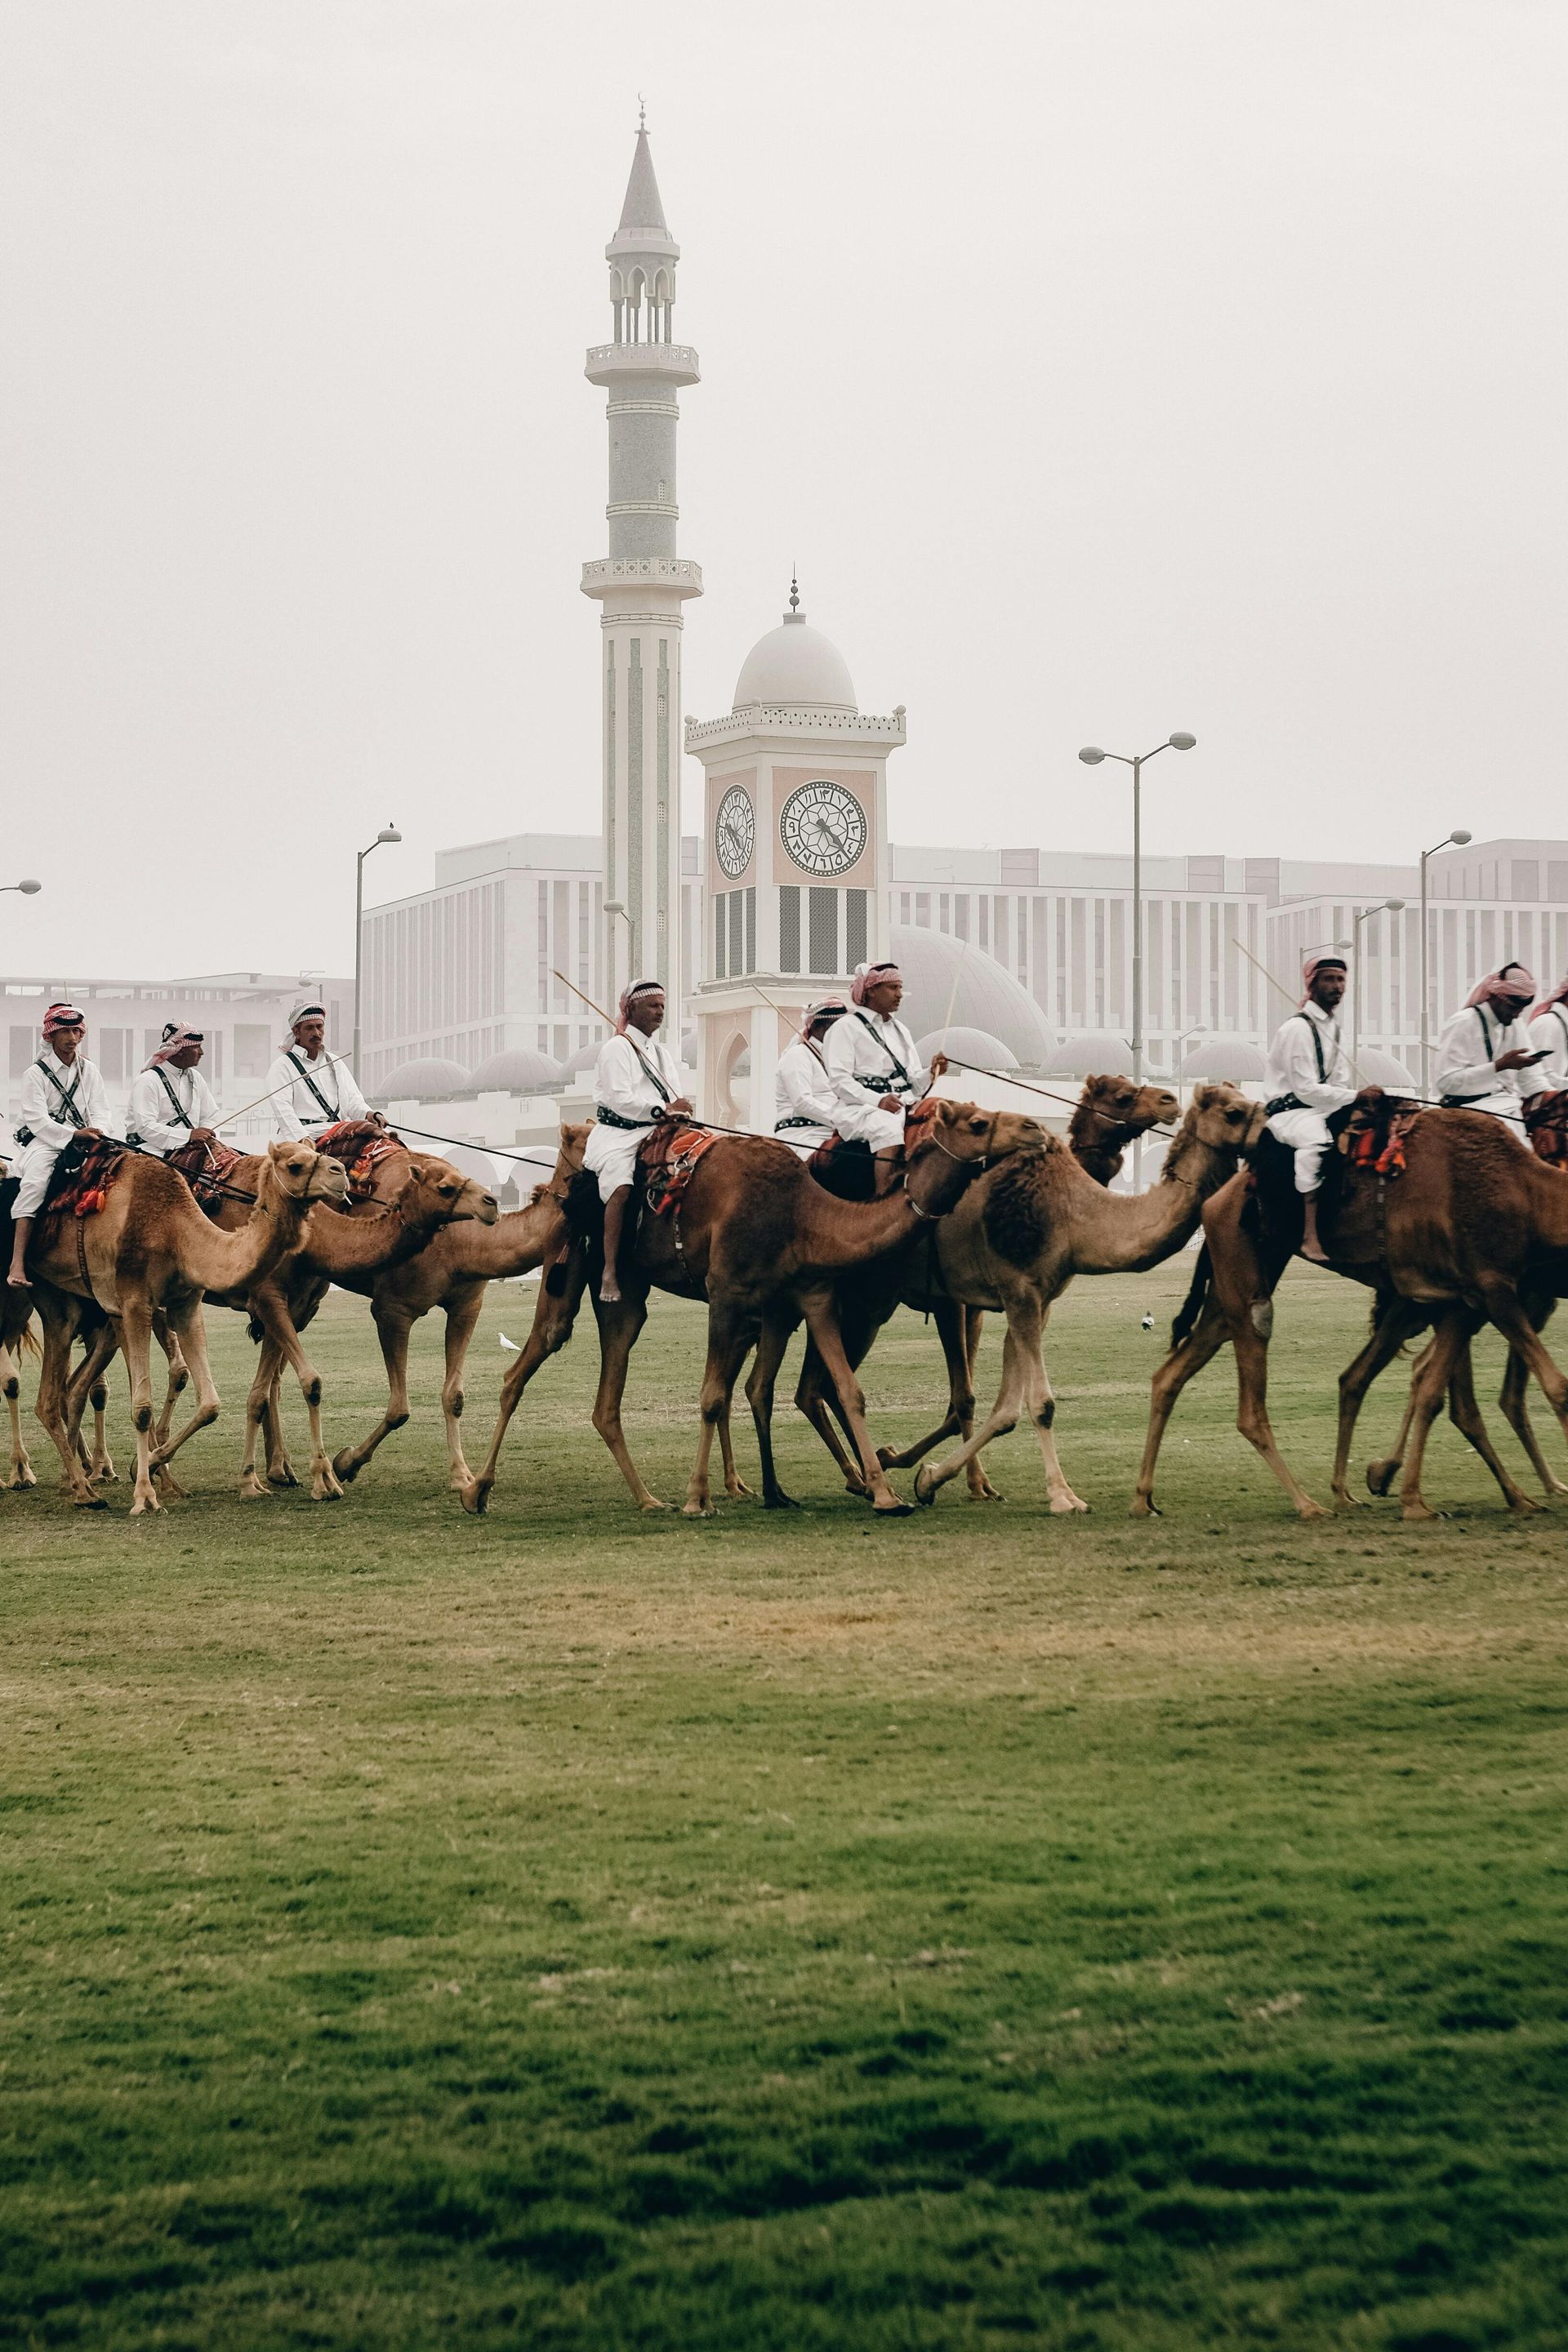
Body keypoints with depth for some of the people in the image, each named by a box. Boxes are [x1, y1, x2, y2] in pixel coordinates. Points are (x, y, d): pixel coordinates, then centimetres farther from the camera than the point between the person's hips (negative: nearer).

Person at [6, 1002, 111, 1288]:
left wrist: (96, 1134, -11)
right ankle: (17, 1262, -40)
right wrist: (73, 1134, -21)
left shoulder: (89, 1069, 16)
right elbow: (38, 1120, -9)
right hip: (44, 1142, -5)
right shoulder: (37, 1072, 1)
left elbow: (100, 1111, 11)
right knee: (34, 1183, -32)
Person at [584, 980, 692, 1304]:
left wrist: (681, 1110, -6)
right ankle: (609, 1273, -33)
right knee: (622, 1186, -31)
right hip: (618, 1134, -7)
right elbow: (619, 1099, -12)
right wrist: (662, 1110, -18)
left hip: (656, 1136, 7)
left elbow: (676, 1100, 17)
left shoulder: (663, 1053, 24)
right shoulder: (616, 1048, 0)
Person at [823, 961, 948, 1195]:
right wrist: (878, 1101, -21)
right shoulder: (847, 1027, 4)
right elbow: (839, 1081, -8)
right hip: (858, 1108, -6)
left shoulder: (901, 1030, 25)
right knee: (888, 1127, -38)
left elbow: (915, 1085, 21)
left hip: (904, 1105, 6)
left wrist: (931, 1073, -2)